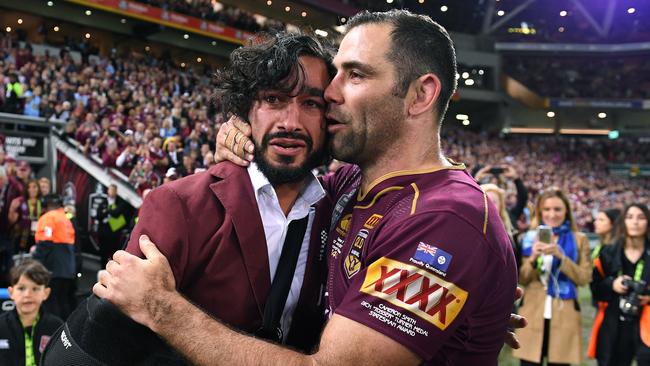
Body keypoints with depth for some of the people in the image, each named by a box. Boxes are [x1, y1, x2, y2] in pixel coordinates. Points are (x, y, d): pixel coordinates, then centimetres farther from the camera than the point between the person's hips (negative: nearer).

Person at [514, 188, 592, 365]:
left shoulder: (579, 239, 6)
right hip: (532, 313, 1)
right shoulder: (530, 237, 7)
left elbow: (584, 278, -3)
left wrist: (560, 256, -16)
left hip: (564, 315, 0)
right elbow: (521, 279, 3)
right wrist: (533, 258, -15)